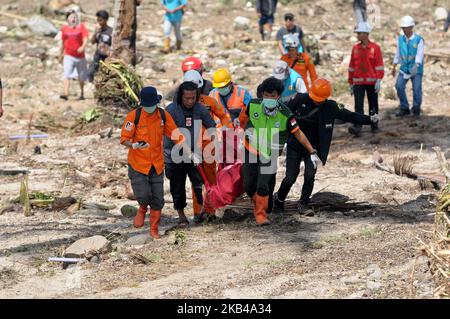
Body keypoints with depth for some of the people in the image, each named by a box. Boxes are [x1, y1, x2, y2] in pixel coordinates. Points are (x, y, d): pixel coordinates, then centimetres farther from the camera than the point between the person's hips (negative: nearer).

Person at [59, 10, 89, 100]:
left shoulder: (81, 27, 1)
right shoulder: (64, 28, 8)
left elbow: (85, 38, -11)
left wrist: (83, 47, -31)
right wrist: (61, 55, 23)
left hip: (80, 55, 0)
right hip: (68, 56, 0)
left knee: (81, 76, 12)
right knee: (67, 75, -16)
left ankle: (82, 94, 29)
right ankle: (66, 94, -26)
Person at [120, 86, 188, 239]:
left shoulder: (164, 115, -2)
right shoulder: (134, 116, -13)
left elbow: (175, 134, 7)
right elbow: (124, 138, -10)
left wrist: (189, 152, 1)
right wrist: (134, 145, -31)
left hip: (157, 164, 3)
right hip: (138, 164, -3)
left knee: (158, 200, 5)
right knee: (143, 195, -16)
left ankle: (154, 230, 23)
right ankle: (142, 209, 21)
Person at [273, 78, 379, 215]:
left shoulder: (331, 107, -8)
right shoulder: (300, 100, -12)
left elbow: (350, 116, -6)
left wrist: (369, 119, -16)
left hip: (313, 148, 1)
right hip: (295, 146, -1)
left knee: (310, 176, -11)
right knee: (290, 178, -2)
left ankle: (303, 205, 7)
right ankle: (279, 198, 25)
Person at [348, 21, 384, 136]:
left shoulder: (375, 48, -3)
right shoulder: (355, 48, 7)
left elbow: (379, 65, -5)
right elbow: (351, 66, 12)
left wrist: (379, 80, -13)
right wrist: (351, 83, 13)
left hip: (372, 82, -2)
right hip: (358, 82, 2)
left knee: (373, 105, 10)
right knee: (358, 105, -10)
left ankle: (374, 126, 23)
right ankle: (357, 127, -19)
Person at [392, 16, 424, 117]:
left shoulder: (419, 40, -9)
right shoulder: (400, 39, 5)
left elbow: (419, 55, -18)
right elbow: (398, 54, 14)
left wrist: (416, 66, -31)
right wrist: (394, 67, 15)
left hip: (416, 70, -4)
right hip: (404, 68, 4)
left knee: (417, 89, -4)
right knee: (399, 86, -10)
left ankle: (416, 110, 14)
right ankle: (404, 109, 3)